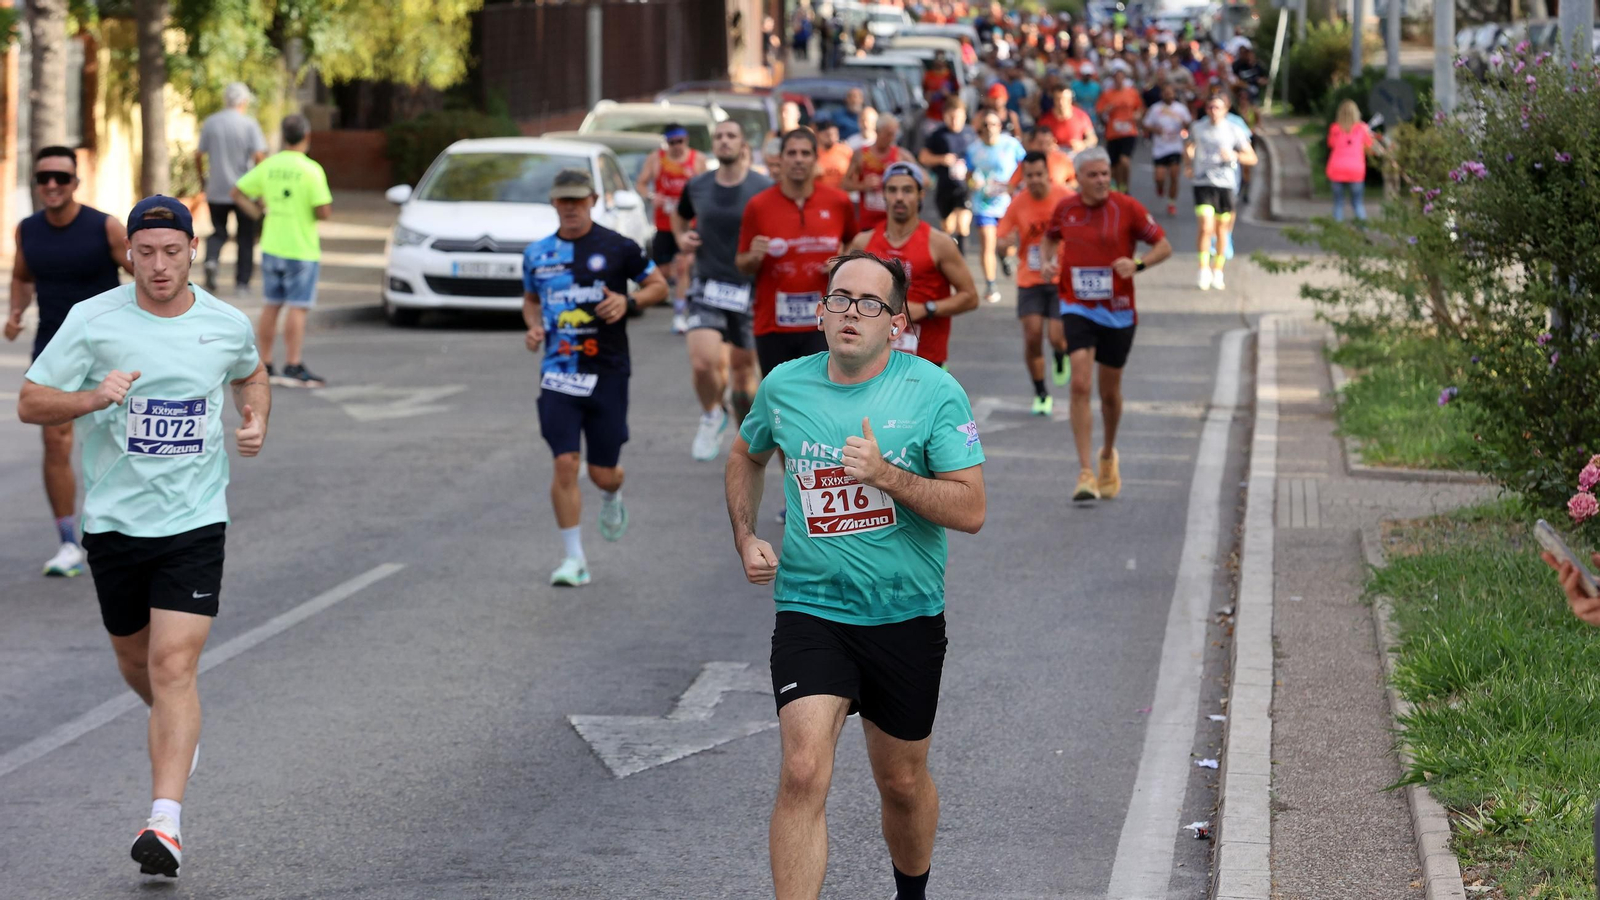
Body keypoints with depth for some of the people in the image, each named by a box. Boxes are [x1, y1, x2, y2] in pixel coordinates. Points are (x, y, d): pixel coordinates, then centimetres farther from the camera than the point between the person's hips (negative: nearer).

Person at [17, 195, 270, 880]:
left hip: (194, 521, -1)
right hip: (113, 517, 1)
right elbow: (30, 403, -4)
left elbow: (251, 374, 23)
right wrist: (94, 398, -22)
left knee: (175, 666, -13)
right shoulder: (93, 321, -7)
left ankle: (165, 821, -17)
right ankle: (179, 728, 51)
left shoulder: (227, 324, 0)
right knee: (136, 659, 17)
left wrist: (256, 421, 3)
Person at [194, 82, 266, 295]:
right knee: (245, 237, 9)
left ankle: (211, 260, -14)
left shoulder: (210, 122, 2)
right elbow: (259, 156, -15)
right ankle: (242, 283, 9)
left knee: (218, 232, 15)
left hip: (216, 190, 3)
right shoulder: (249, 124, -8)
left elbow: (199, 155, 5)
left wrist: (203, 178, 19)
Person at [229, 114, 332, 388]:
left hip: (271, 247, 5)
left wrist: (259, 213, 10)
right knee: (298, 308, -4)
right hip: (301, 250, -5)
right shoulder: (310, 170, -14)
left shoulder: (268, 166, 3)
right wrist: (316, 212, 4)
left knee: (270, 307, 12)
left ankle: (263, 366, 16)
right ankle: (293, 367, -8)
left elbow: (236, 193, 7)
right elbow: (324, 211, -18)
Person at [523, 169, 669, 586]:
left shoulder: (617, 247, -2)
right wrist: (534, 327, 3)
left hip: (608, 372, -1)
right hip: (558, 374, 2)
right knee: (564, 463, -10)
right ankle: (573, 559, -1)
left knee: (603, 472, 3)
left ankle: (612, 498, 42)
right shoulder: (537, 253, 7)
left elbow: (659, 285, 7)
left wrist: (629, 301, -12)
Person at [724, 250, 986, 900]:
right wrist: (745, 538, 10)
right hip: (809, 609, 0)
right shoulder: (784, 387, 1)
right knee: (803, 773, -17)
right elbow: (746, 456, 24)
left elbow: (970, 510, -11)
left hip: (907, 619, 0)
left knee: (902, 782, 15)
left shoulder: (934, 392, -7)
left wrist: (887, 475, -23)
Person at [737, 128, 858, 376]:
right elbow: (742, 265, 6)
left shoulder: (838, 203, 2)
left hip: (822, 326, -1)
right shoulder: (758, 206, -1)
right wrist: (753, 257, -18)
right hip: (772, 325, 1)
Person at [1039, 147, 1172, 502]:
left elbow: (1164, 246, -2)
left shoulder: (1127, 208, -6)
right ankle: (1085, 473, -16)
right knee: (1080, 385, -16)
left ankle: (1108, 455, 40)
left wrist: (1137, 264, -20)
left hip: (1117, 312, 0)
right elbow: (1051, 239, 21)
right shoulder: (1065, 209, 1)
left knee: (1110, 392, 11)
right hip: (1077, 309, 0)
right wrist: (1049, 262, 0)